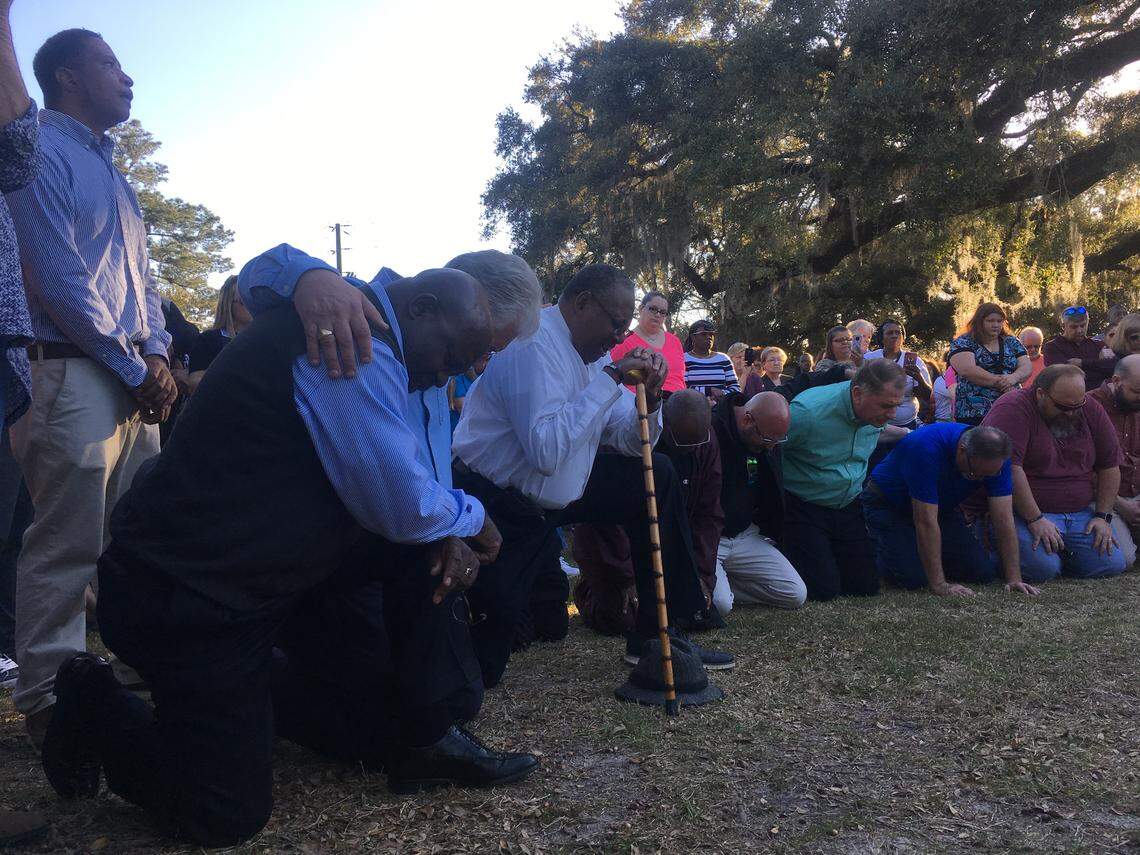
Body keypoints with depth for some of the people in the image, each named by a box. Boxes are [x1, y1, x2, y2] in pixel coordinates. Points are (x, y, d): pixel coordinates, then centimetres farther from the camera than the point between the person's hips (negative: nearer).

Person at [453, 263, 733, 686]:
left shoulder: (594, 351, 6)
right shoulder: (534, 344, -22)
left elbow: (629, 442, 10)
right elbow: (547, 452, -35)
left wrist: (649, 399, -11)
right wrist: (611, 378, -29)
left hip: (556, 492, 9)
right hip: (503, 505, -9)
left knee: (658, 476, 8)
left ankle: (658, 634, 15)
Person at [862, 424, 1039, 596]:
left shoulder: (995, 458, -20)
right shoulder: (927, 449, -39)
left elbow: (1003, 519, -17)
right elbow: (926, 522, -38)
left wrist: (1014, 579, -22)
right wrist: (940, 586, -36)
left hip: (941, 506, 6)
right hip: (888, 505, -6)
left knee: (983, 571, -6)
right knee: (914, 577, -24)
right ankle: (875, 549, 8)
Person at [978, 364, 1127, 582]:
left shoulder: (1091, 410, 5)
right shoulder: (1012, 410, -15)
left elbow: (1109, 466, 10)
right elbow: (1009, 469, -24)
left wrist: (1103, 516, 1)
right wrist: (1035, 520, -24)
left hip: (1082, 513, 6)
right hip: (1026, 512, -6)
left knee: (1113, 564, -10)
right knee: (1043, 568, -27)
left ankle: (1059, 553, 17)